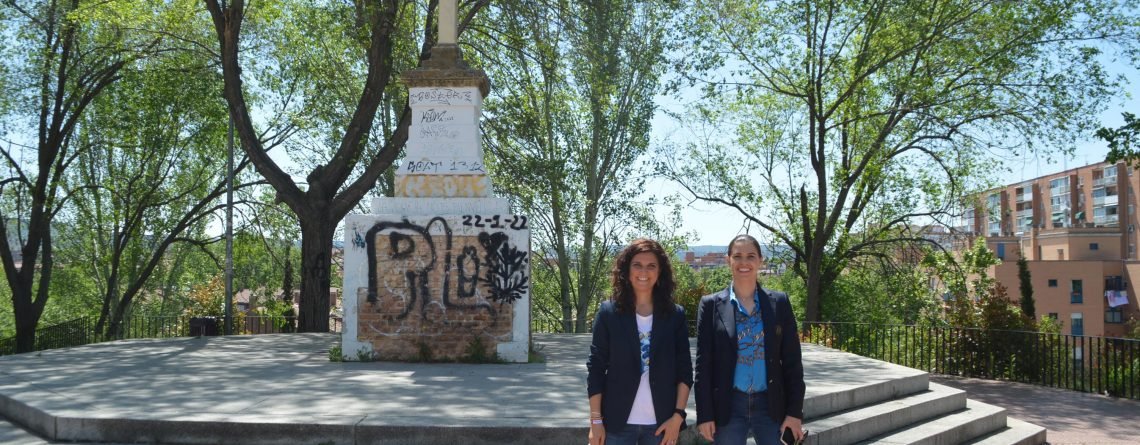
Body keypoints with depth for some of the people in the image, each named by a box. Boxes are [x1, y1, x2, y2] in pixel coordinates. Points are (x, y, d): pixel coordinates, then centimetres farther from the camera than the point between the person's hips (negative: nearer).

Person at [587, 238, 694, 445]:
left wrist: (678, 415, -5)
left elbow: (684, 370, 4)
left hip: (661, 423, 1)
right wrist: (596, 420, -5)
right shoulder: (609, 312, 0)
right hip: (618, 422, -1)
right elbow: (596, 368, -1)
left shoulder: (675, 315, 3)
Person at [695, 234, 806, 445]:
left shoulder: (779, 303, 3)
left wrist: (795, 411, -2)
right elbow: (703, 364, -1)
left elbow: (792, 362, 3)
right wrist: (705, 414, -5)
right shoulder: (711, 305, 0)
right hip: (728, 406, -1)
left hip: (771, 405, 1)